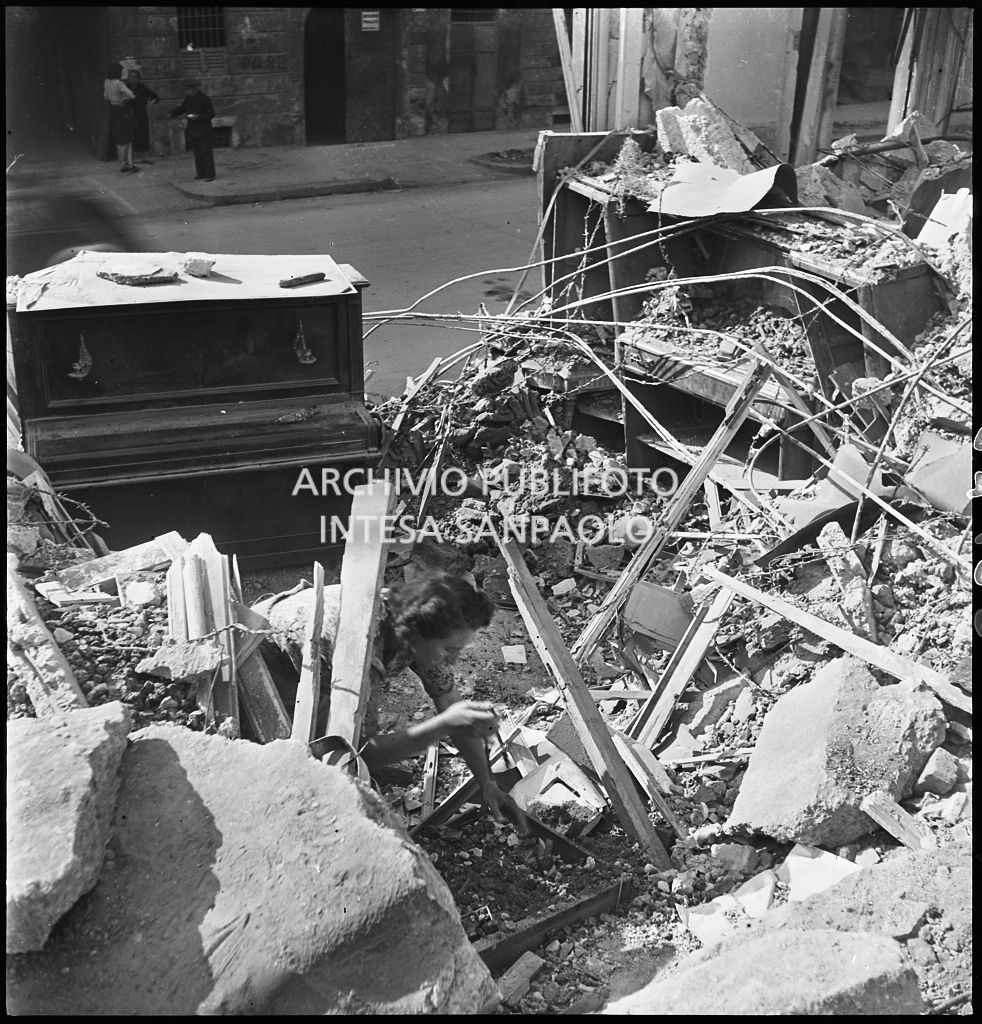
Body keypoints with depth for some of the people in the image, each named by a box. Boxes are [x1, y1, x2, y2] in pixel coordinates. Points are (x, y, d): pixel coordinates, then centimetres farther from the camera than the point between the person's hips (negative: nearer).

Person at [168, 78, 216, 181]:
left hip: (203, 129, -7)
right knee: (197, 152, 10)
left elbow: (211, 114, -12)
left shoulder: (204, 99, -13)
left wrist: (198, 117, -24)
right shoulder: (188, 98, 7)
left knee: (206, 152, -4)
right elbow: (182, 108, 18)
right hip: (192, 129, 7)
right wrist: (172, 114, 2)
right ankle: (201, 173, 17)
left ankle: (210, 174, 0)